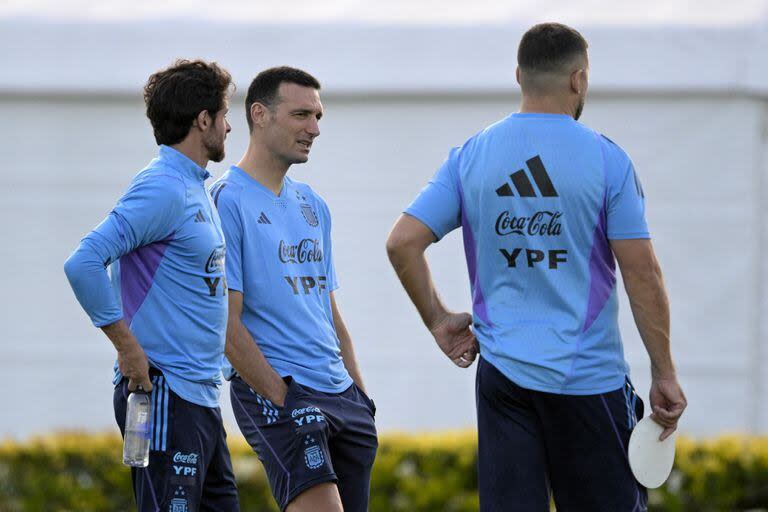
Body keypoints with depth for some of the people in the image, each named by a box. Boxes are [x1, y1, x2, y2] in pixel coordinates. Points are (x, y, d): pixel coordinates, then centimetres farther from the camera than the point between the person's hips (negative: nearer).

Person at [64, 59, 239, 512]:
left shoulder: (196, 188, 17)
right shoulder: (163, 188, -15)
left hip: (200, 395, 10)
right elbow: (84, 263, -24)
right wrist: (128, 346, -21)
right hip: (164, 395, -10)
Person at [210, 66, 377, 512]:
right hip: (273, 391, -8)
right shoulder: (228, 200, -7)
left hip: (341, 394, 8)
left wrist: (360, 394, 16)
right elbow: (227, 323, -12)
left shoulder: (312, 205, 18)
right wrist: (283, 399, -14)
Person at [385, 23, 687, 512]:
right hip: (589, 379, -3)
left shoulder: (470, 156, 4)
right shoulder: (606, 159, -5)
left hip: (502, 375, 3)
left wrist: (437, 319, 12)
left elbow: (403, 243, 0)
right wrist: (665, 374, -1)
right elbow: (642, 274, -7)